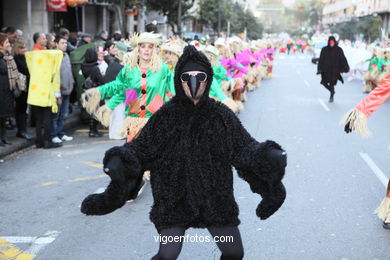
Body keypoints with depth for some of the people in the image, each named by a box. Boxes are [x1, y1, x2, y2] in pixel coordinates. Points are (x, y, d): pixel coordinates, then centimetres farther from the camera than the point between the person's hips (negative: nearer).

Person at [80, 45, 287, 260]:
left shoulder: (222, 115, -1)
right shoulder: (165, 116, -5)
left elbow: (244, 147, 1)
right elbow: (140, 147, -7)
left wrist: (270, 157, -18)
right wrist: (118, 162, -26)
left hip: (216, 200, 2)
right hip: (174, 200, -2)